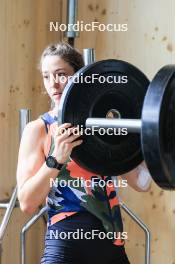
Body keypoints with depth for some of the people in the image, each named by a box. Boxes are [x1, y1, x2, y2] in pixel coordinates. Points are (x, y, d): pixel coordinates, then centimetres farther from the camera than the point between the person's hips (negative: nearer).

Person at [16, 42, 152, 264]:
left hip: (112, 244, 4)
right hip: (66, 244, -3)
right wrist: (56, 160, -22)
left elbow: (140, 183, 4)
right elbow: (26, 203, -11)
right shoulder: (39, 129, -3)